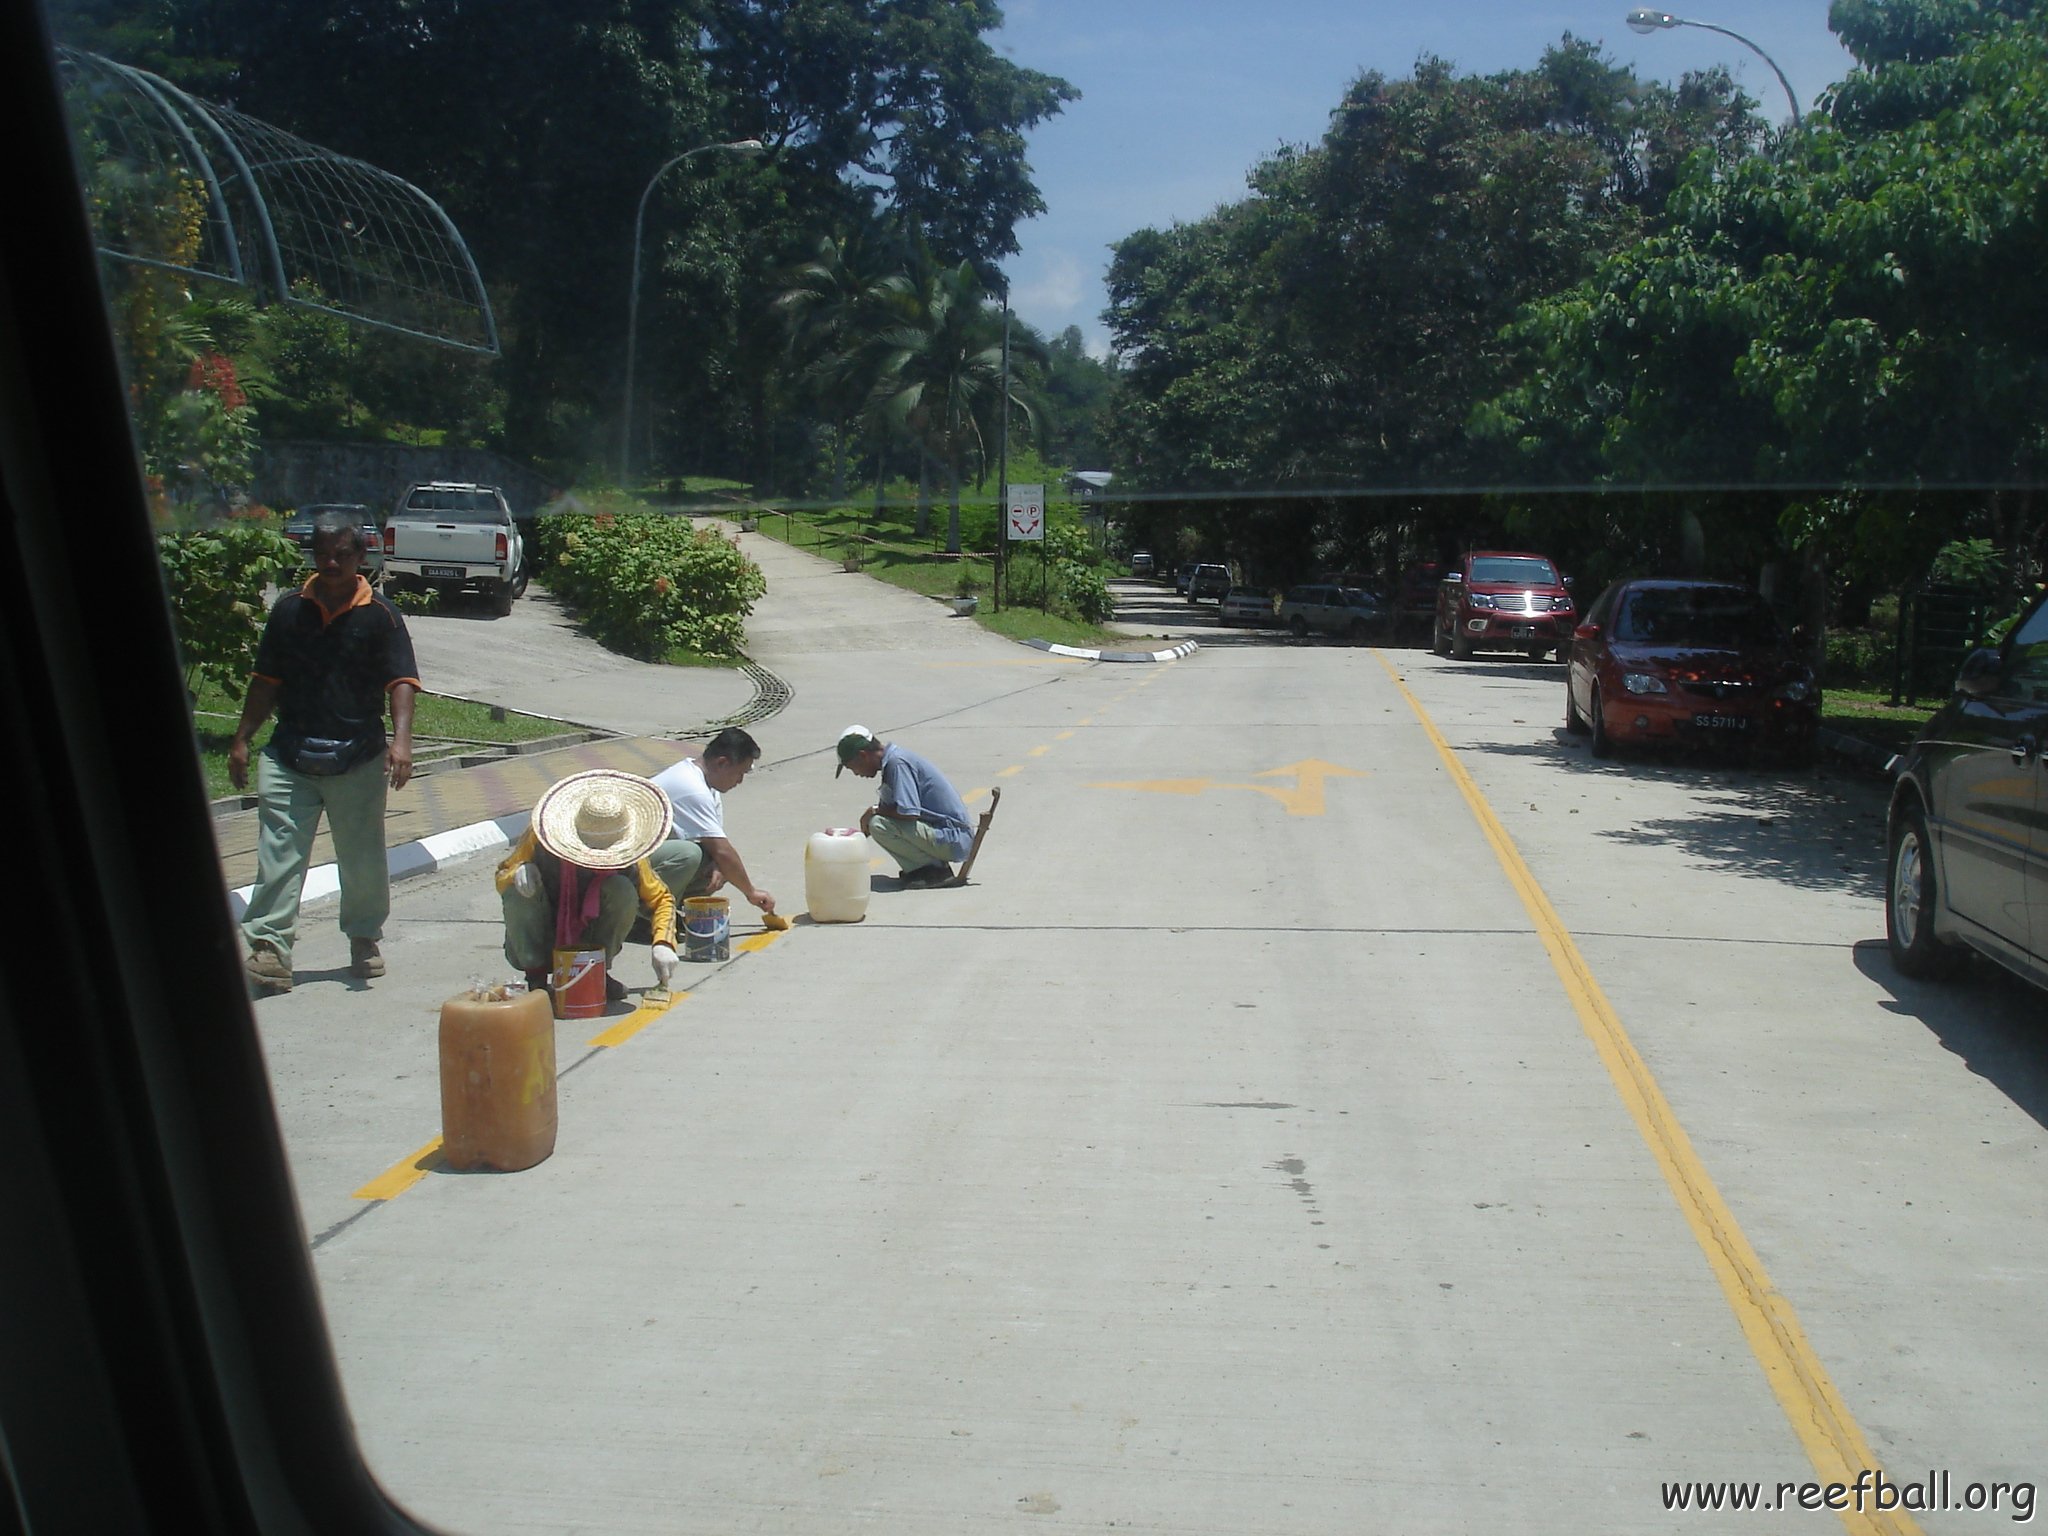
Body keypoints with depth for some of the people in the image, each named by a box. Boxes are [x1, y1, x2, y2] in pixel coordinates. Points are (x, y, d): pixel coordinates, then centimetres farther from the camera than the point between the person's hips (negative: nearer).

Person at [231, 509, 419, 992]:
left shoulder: (379, 616, -2)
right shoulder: (289, 610, 6)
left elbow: (401, 681, -10)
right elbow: (266, 681, 12)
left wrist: (401, 739, -24)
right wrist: (242, 739, 9)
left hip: (358, 759, -1)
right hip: (289, 756, 2)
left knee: (362, 859, 10)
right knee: (278, 854, -5)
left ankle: (365, 939, 28)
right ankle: (269, 949, -5)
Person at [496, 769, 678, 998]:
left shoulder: (625, 852, -18)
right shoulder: (542, 834, -21)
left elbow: (661, 898, -9)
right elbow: (501, 877, -9)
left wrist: (663, 943, -26)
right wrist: (518, 872, -34)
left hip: (590, 941, 0)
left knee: (623, 889, -26)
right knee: (520, 885, -29)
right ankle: (536, 975, -13)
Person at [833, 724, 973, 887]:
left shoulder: (897, 762, -16)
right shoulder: (892, 758, 13)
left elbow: (909, 813, -26)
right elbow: (890, 809, 23)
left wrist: (875, 810, -10)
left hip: (953, 841, -10)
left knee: (879, 825, -21)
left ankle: (935, 871, -8)